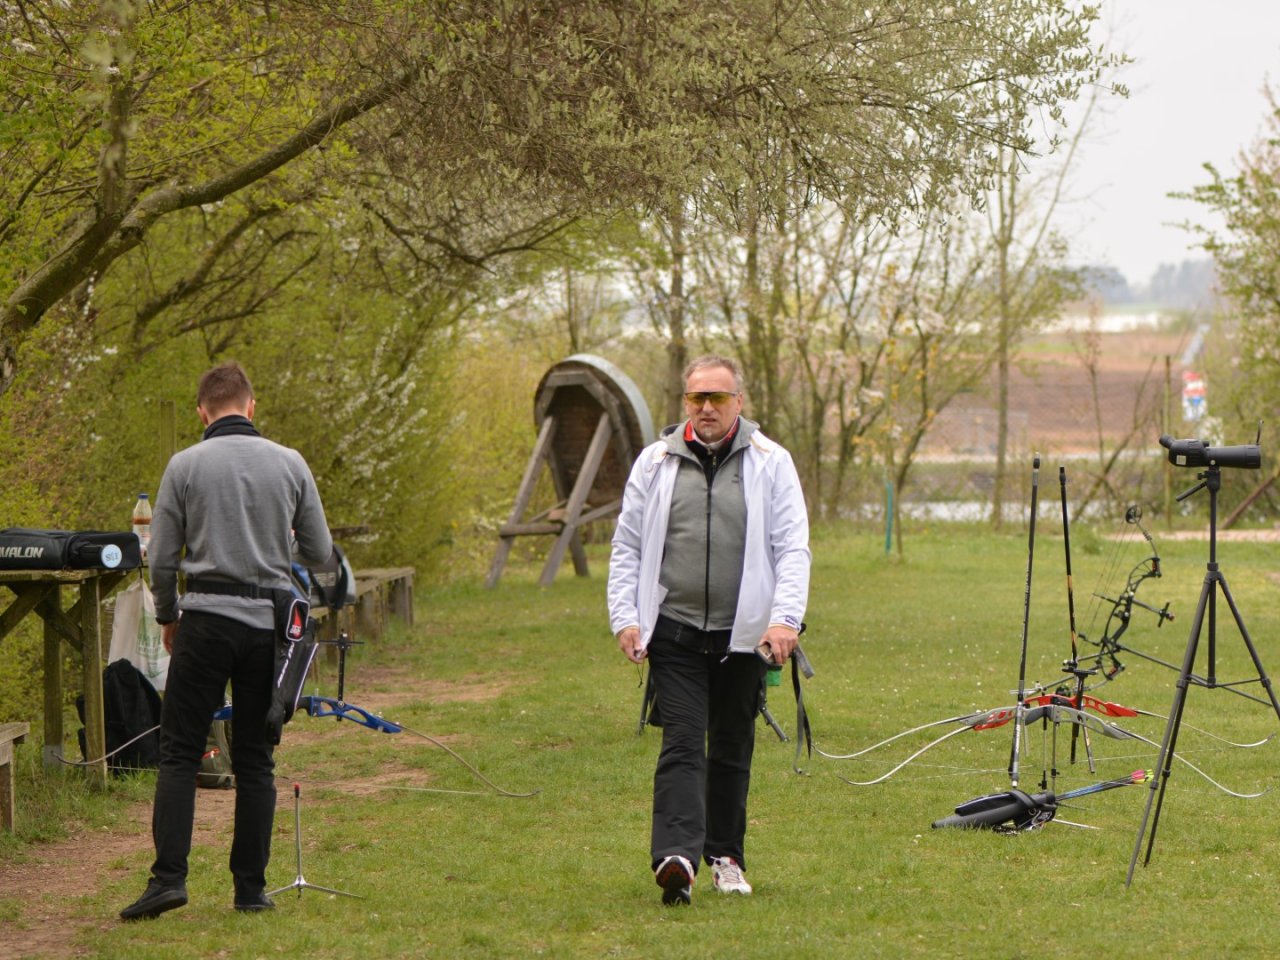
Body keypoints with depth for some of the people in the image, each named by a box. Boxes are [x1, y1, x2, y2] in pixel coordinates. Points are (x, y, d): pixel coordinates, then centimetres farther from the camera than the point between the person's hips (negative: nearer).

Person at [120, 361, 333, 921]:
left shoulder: (186, 466, -2)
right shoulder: (290, 464, 4)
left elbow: (162, 558, -1)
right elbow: (320, 552, 7)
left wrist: (167, 617, 16)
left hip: (207, 622, -2)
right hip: (268, 623, 2)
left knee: (179, 753, 0)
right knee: (255, 759, 8)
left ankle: (169, 875, -13)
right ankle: (251, 888, 7)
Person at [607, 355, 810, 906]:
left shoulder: (771, 464, 4)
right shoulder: (656, 463, 7)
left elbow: (793, 547, 0)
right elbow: (627, 546, 10)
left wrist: (784, 618, -13)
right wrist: (625, 618, 0)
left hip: (742, 633, 1)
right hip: (673, 631, 0)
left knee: (732, 750, 11)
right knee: (682, 743, -12)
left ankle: (726, 856, 23)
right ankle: (676, 857, -24)